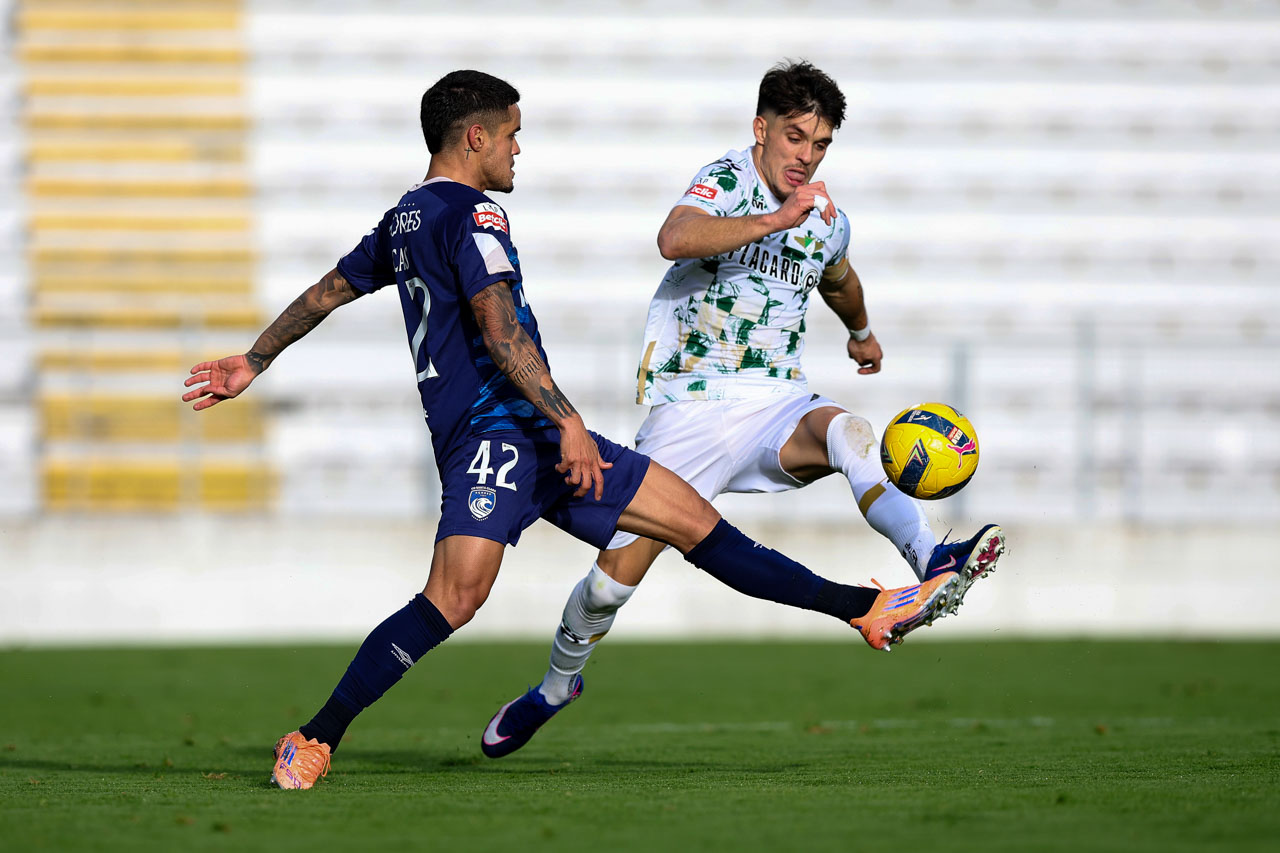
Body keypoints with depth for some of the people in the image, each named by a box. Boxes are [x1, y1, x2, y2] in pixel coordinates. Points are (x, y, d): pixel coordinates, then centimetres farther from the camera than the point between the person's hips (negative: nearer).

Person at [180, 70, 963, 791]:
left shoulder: (405, 220, 21)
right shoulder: (471, 214, -9)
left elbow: (326, 292, 30)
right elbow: (500, 332, -19)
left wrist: (254, 363, 42)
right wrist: (568, 421, -22)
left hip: (531, 439, 10)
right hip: (495, 428, -10)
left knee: (692, 517, 8)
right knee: (455, 597, -25)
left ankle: (868, 609, 9)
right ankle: (315, 741, -22)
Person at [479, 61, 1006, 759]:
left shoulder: (828, 221, 9)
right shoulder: (727, 181, -8)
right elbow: (675, 239, -33)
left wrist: (861, 332, 53)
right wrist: (777, 219, -37)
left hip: (778, 401, 4)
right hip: (692, 405, -3)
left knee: (848, 433, -32)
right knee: (616, 575, -5)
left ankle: (933, 567, -49)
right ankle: (556, 686, 21)